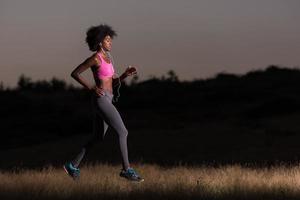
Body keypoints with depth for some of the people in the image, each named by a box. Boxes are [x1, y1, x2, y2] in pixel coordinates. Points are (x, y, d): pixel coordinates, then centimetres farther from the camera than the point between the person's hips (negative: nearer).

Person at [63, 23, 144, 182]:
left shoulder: (108, 58, 16)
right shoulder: (95, 58, -11)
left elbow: (114, 82, 19)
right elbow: (74, 73, -8)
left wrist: (126, 74, 1)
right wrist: (91, 88, -14)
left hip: (106, 100, 10)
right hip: (101, 100, -10)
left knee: (98, 138, 16)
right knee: (123, 132, -11)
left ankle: (73, 165, 21)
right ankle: (127, 169, -8)